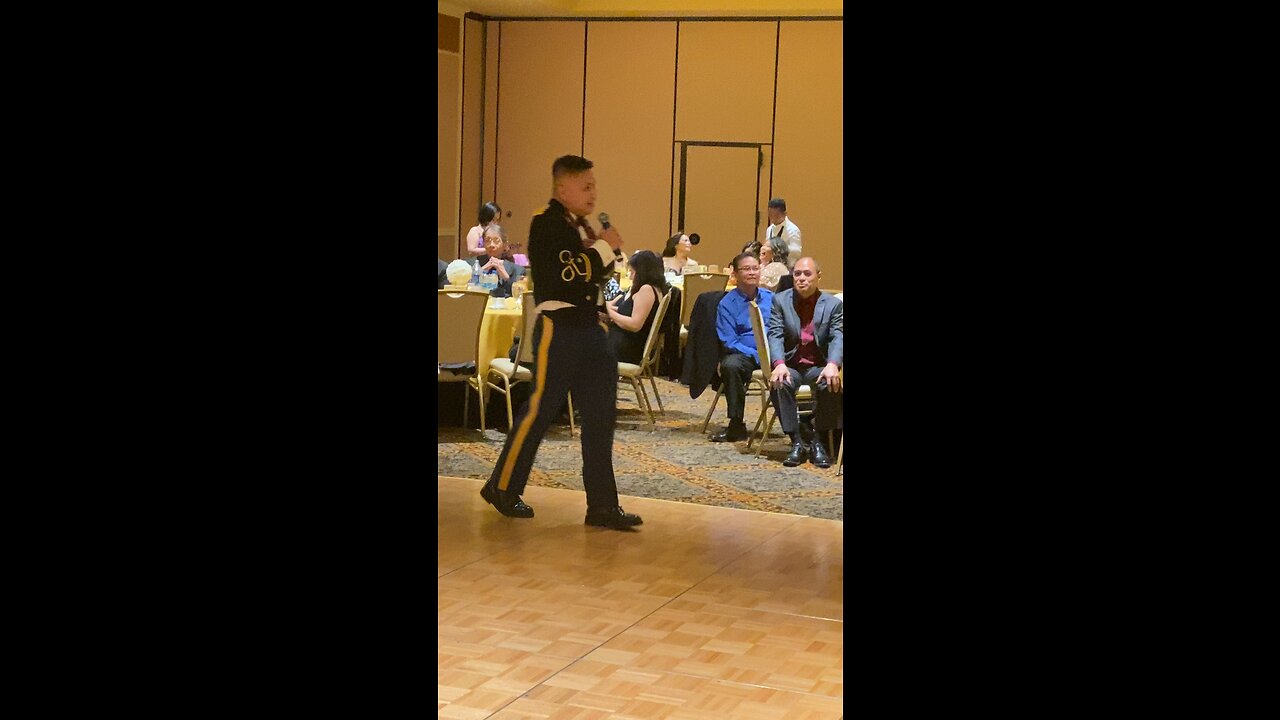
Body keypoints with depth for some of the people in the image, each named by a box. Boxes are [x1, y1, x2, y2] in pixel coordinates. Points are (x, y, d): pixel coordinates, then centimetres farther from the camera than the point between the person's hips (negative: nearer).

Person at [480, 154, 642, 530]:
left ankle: (602, 504, 8)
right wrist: (603, 247, -14)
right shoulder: (546, 223, -10)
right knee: (540, 410, 0)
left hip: (589, 326, 8)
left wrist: (607, 251, 1)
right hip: (558, 327, -8)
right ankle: (502, 488, 18)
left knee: (600, 413, 4)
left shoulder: (580, 225, 15)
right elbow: (566, 277, -22)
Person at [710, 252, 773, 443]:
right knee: (730, 365, -35)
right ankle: (736, 425, -24)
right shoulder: (727, 303, 5)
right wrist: (757, 356, -17)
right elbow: (729, 342, -3)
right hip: (743, 354, -2)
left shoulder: (771, 298, 14)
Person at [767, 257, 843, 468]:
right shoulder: (780, 300, 3)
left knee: (831, 385, -32)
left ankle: (819, 442, -14)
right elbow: (775, 334, -8)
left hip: (818, 366, 0)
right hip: (790, 365, 0)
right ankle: (797, 442, -20)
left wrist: (833, 365, -32)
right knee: (779, 383, -33)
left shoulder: (833, 305, 2)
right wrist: (779, 364, -28)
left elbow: (838, 338, -10)